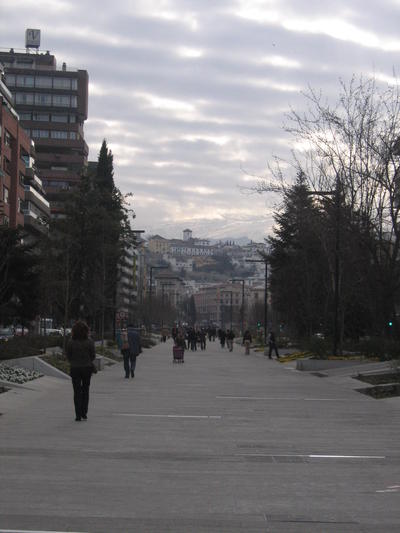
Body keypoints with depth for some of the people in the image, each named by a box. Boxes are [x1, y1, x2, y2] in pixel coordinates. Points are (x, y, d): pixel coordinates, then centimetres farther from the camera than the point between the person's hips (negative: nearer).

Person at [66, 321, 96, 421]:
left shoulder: (71, 342, -11)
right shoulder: (89, 342, -9)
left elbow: (68, 356, -4)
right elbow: (93, 356, -4)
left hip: (75, 368, -1)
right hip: (87, 368, 1)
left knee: (77, 392, 6)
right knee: (85, 390, 16)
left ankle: (78, 415, 2)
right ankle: (84, 413, 15)